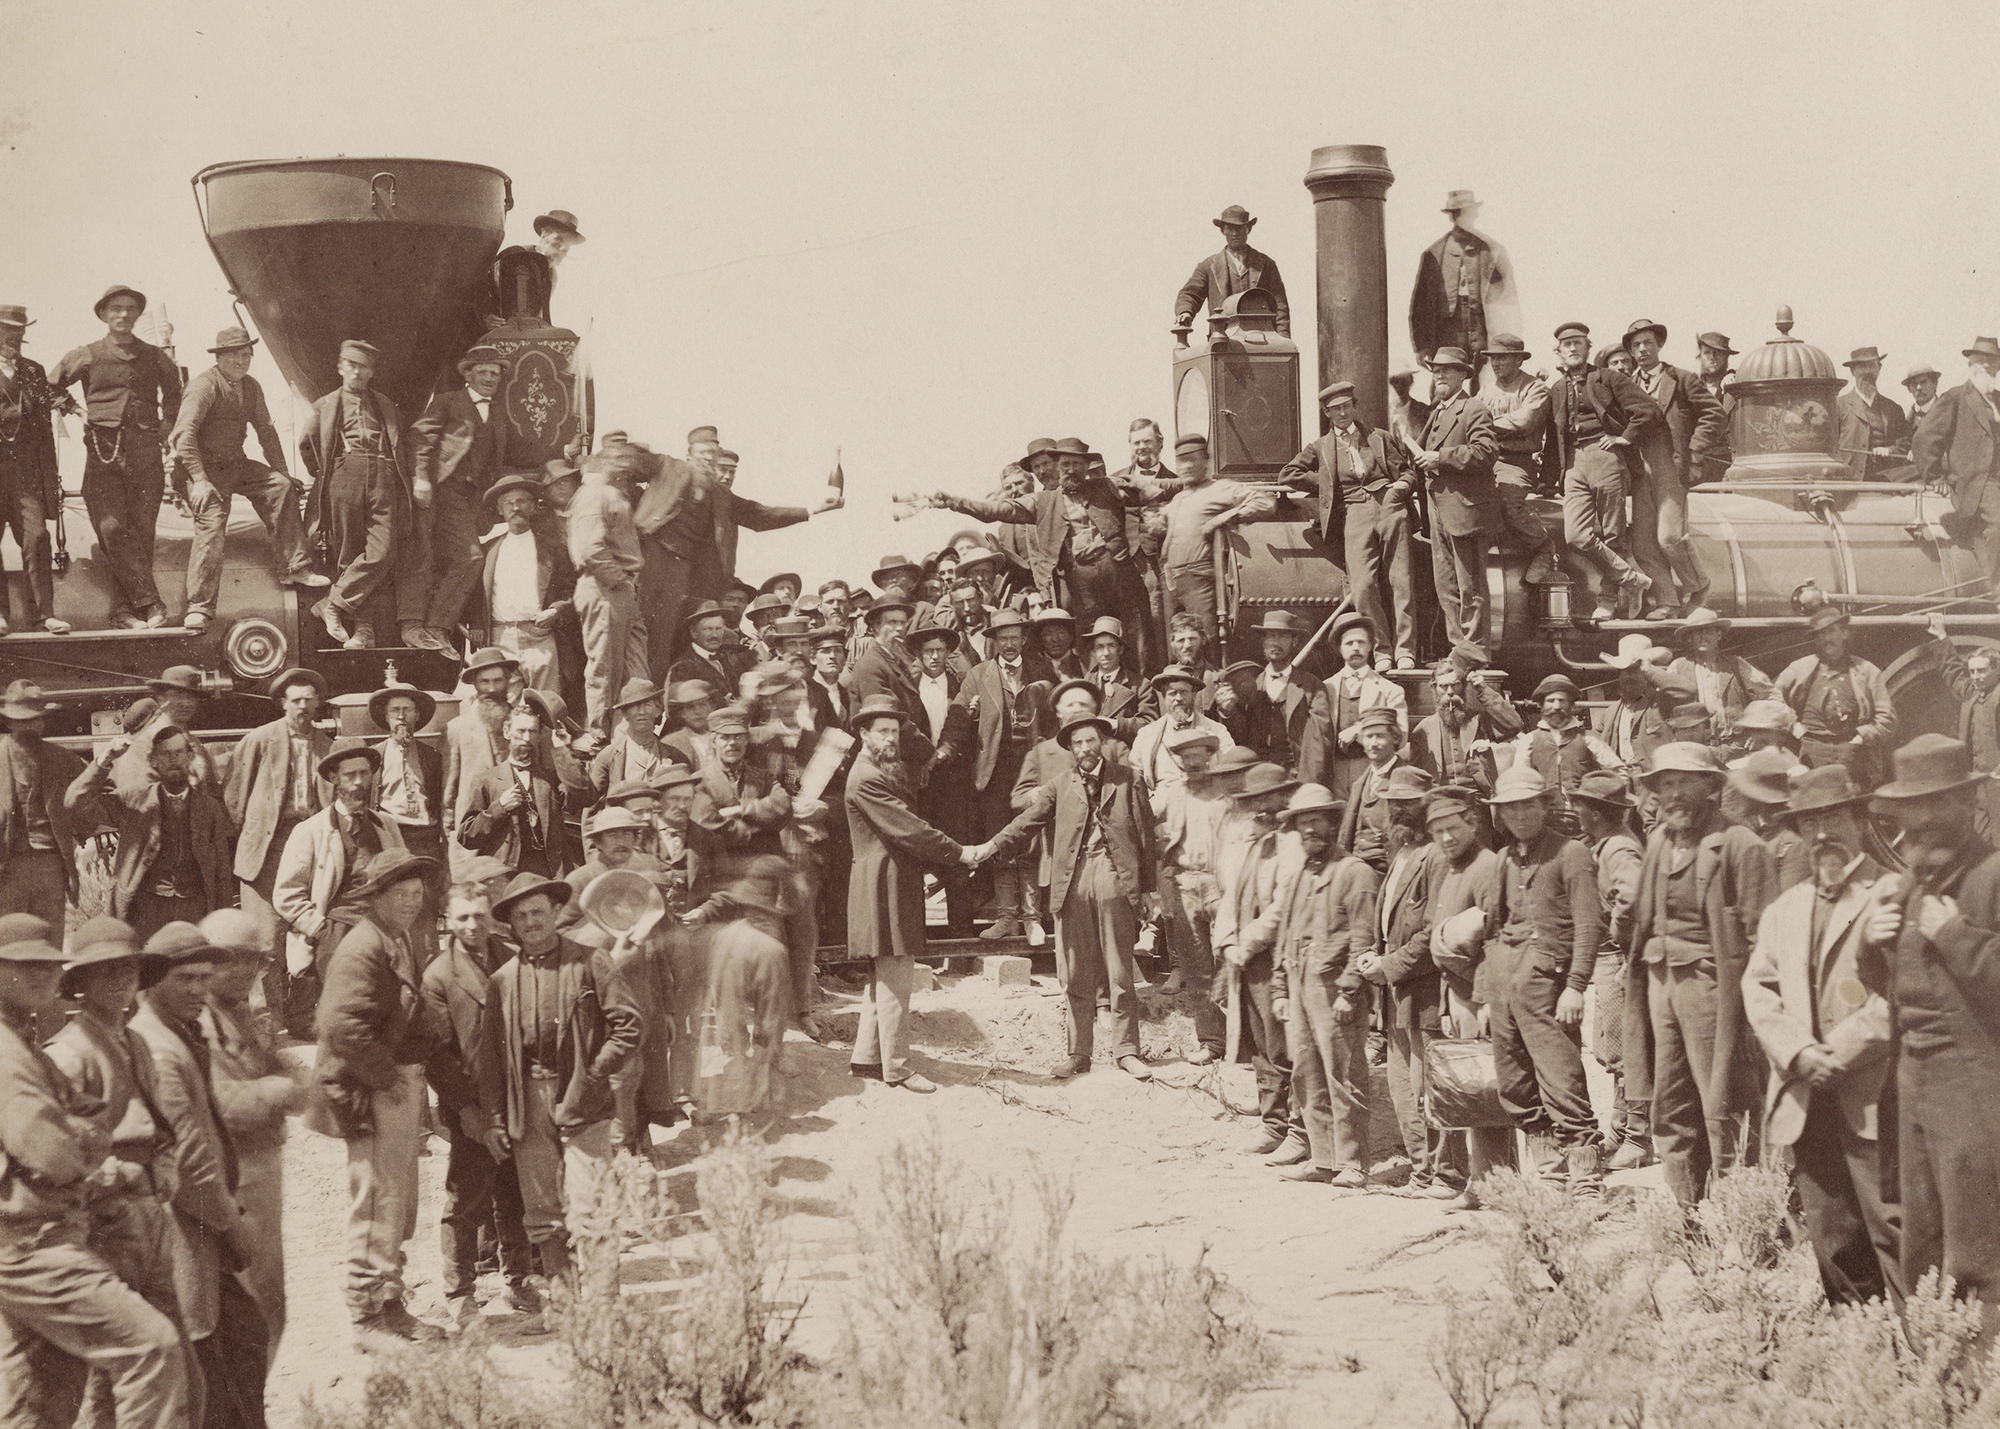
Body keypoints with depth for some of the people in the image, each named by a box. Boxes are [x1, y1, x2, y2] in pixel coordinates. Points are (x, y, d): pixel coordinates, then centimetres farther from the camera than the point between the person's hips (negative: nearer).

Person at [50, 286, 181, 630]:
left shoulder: (154, 358, 16)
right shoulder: (86, 356, 9)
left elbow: (173, 393, 34)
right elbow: (48, 389, 16)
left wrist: (167, 425, 22)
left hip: (146, 450, 2)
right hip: (104, 450, -2)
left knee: (141, 530, -4)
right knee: (112, 528, -15)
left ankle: (125, 610, 0)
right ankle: (149, 603, -14)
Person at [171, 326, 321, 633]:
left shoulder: (251, 387, 11)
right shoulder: (204, 386, -15)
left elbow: (266, 431, 22)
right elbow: (185, 433, -22)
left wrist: (281, 471, 16)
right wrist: (199, 480, -29)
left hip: (236, 464, 7)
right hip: (206, 468, -7)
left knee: (282, 487, -10)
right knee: (211, 527, -18)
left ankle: (293, 567, -6)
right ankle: (199, 607, -14)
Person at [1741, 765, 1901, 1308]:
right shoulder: (1783, 909, 21)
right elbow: (1757, 986, 13)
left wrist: (1839, 1053, -13)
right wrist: (1797, 1053, -4)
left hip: (1870, 1096, -5)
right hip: (1804, 1100, 5)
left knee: (1892, 1230, -11)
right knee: (1832, 1238, 5)